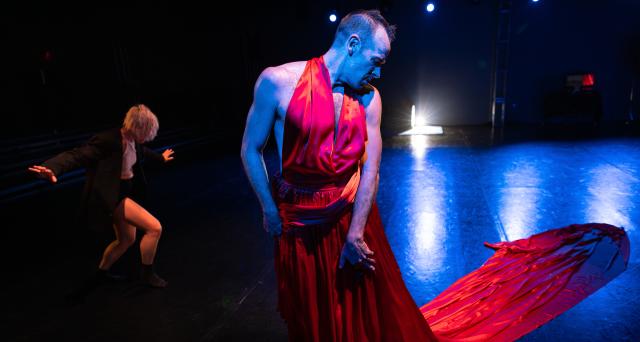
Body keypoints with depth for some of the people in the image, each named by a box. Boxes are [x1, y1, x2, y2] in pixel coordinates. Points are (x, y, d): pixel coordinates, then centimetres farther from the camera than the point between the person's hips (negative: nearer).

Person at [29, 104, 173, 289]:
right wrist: (52, 168, -51)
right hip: (110, 196, -9)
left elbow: (143, 151, 24)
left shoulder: (134, 140, 1)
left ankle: (101, 273, 46)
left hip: (126, 192, 10)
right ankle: (147, 273, 7)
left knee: (126, 239, 23)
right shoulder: (108, 140, -25)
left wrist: (161, 157, 43)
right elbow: (77, 155, -32)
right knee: (155, 227, -16)